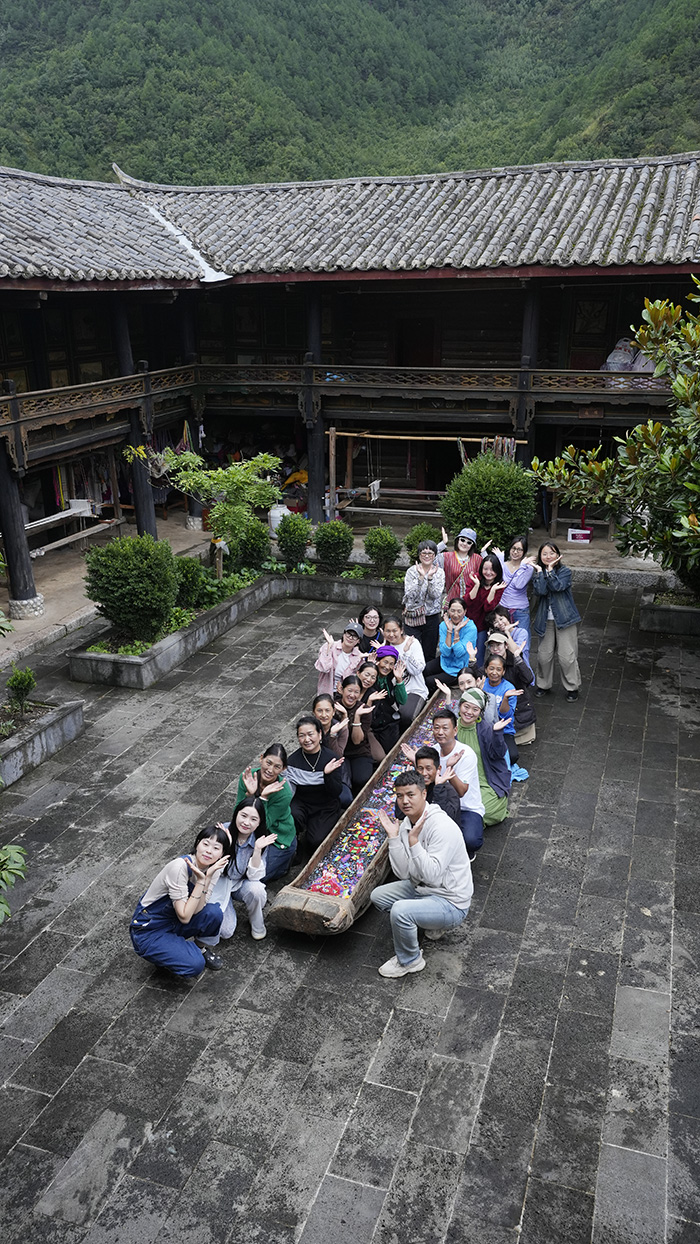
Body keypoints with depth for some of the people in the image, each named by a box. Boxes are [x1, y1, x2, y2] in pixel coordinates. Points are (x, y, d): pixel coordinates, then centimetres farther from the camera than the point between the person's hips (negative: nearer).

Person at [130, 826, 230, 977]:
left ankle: (200, 945, 8)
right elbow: (184, 917, -26)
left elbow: (196, 910, -17)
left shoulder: (214, 869, -8)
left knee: (214, 913, -22)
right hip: (148, 930, -6)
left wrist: (208, 877, -27)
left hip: (174, 923, 6)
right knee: (195, 965, -25)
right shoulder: (180, 867, -29)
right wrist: (201, 880, -32)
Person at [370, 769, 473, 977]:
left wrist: (413, 841, -35)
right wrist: (393, 837, -13)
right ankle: (433, 923, 18)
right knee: (378, 896, 9)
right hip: (420, 888, 9)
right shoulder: (406, 824, 0)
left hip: (450, 903, -9)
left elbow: (432, 876, -30)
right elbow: (403, 874, -4)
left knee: (400, 911, -29)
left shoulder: (442, 827, -26)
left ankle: (410, 961, 0)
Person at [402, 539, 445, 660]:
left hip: (432, 617, 1)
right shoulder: (411, 571, -1)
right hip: (412, 617, -1)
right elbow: (410, 595, -13)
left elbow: (436, 595, -10)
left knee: (429, 655, 7)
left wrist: (430, 577, -21)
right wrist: (421, 577, -21)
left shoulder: (439, 572, 2)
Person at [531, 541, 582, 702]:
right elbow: (540, 591, -15)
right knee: (544, 655, 6)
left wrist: (550, 570, -17)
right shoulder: (538, 573, 5)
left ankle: (572, 687, 13)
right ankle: (544, 685, 25)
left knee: (567, 655, -3)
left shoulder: (565, 571, -2)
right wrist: (540, 572, -13)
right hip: (546, 620, 3)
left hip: (565, 618, -3)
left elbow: (558, 586, -21)